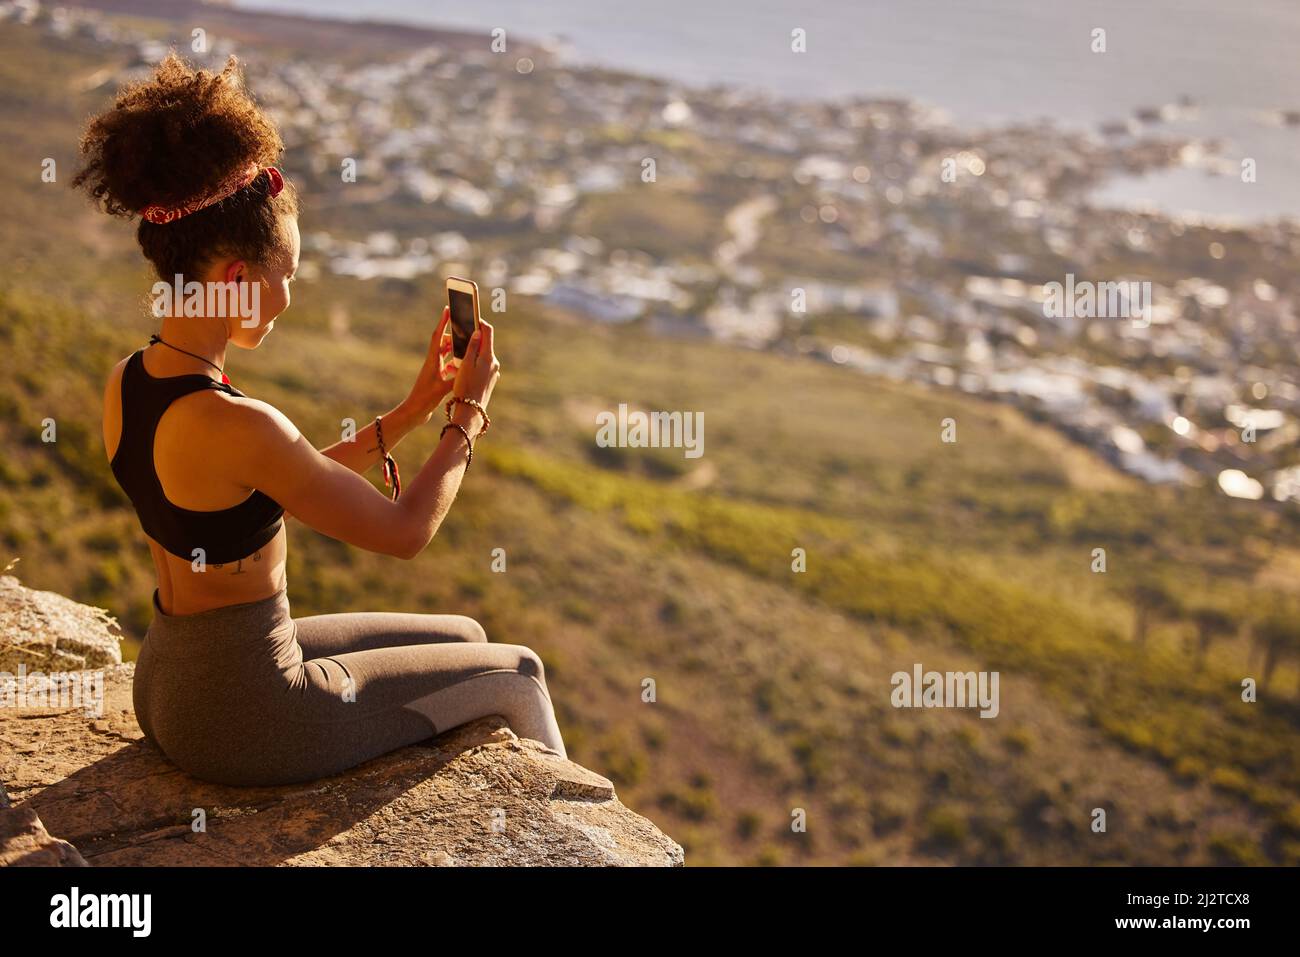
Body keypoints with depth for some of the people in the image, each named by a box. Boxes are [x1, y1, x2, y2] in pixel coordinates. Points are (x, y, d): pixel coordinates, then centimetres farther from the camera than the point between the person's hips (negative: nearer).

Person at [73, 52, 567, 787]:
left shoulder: (128, 384, -2)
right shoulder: (235, 425, -30)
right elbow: (405, 531, -19)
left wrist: (413, 411, 4)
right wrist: (470, 413, -4)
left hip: (172, 685, 8)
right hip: (247, 714, -8)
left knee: (464, 637, 23)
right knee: (516, 673, 12)